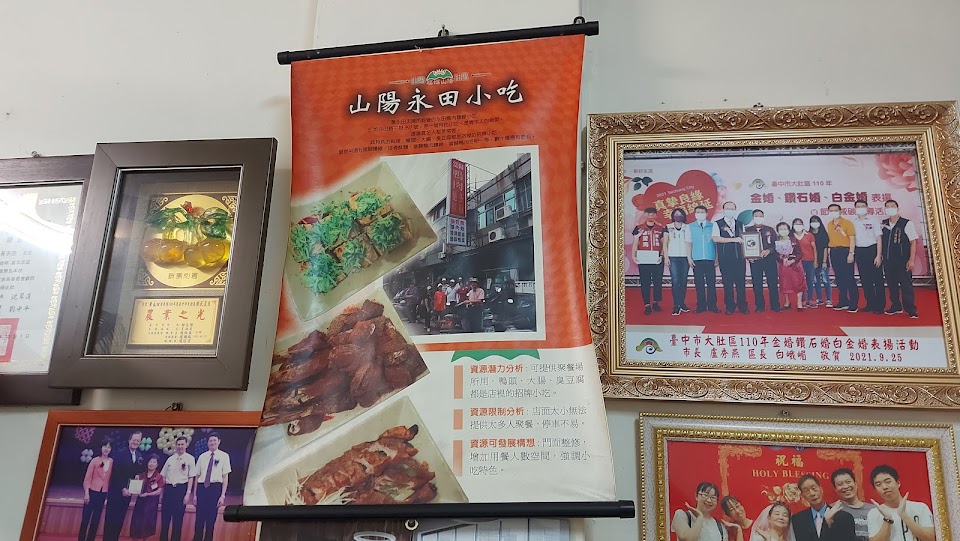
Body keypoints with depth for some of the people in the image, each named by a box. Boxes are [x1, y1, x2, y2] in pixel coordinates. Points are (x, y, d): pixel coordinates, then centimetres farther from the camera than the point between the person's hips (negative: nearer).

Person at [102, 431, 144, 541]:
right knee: (111, 518, -1)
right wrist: (122, 488, -16)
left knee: (120, 519, 7)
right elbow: (116, 473, -13)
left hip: (127, 491, 5)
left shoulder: (140, 457, 9)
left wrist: (137, 476, -7)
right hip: (116, 490, -5)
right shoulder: (120, 453, -8)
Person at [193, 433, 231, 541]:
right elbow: (197, 476, 10)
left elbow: (225, 477, -1)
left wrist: (223, 495, -6)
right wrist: (195, 494, 6)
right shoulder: (202, 457, 8)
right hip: (202, 488, 2)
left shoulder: (224, 456, 1)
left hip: (215, 488, -2)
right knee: (199, 519, 3)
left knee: (211, 520, 4)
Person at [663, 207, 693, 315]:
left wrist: (689, 257, -5)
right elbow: (665, 243, 7)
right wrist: (666, 256, -3)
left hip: (685, 257, 1)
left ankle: (682, 303, 11)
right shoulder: (668, 228, 8)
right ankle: (677, 306, -11)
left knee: (683, 281, 2)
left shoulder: (687, 228, 9)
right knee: (675, 281, -10)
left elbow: (688, 243, 4)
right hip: (673, 258, -1)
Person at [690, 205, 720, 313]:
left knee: (711, 283, -2)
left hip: (710, 259, 0)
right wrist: (689, 258, 0)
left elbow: (716, 242, 6)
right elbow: (689, 243, 8)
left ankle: (712, 306, 3)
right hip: (696, 260, 0)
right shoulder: (690, 227, 8)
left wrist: (717, 258, 1)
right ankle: (701, 306, 6)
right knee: (699, 284, 1)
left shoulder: (712, 226, 7)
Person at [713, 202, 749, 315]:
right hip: (725, 259, -3)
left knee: (741, 282, 2)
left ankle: (742, 306, 10)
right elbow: (715, 238, -13)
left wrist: (744, 254, 6)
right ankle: (729, 307, 8)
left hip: (739, 257, 3)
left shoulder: (740, 224, 15)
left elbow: (742, 239, 18)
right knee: (728, 283, 0)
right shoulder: (718, 224, 2)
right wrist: (733, 239, -16)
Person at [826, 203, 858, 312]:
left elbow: (852, 239, -8)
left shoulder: (847, 223, -4)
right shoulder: (829, 225, 13)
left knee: (849, 278, -6)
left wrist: (851, 253, -16)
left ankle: (854, 304, -3)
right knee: (839, 278, 10)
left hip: (845, 251, -6)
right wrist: (829, 253, 12)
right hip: (834, 252, 6)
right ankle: (843, 302, 17)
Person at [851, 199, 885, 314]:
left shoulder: (873, 220, -3)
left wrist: (878, 255, -8)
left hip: (872, 249, -4)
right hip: (859, 251, 4)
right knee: (865, 280, 8)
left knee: (877, 279, -2)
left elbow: (879, 238, -3)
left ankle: (880, 305, 3)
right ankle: (870, 304, 18)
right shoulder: (853, 222, 6)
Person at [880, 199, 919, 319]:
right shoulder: (883, 225, 7)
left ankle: (911, 310, 5)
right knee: (892, 284, 11)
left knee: (906, 285, -2)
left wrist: (911, 260, -12)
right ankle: (896, 307, 24)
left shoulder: (907, 224, -5)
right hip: (888, 261, 5)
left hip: (903, 261, -4)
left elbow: (913, 242, -6)